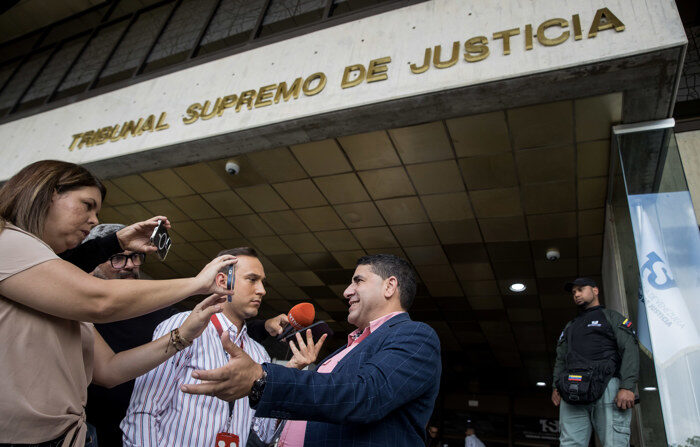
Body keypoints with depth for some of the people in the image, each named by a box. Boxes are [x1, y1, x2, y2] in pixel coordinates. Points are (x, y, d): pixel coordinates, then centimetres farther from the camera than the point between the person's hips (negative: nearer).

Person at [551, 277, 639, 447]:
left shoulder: (612, 317, 16)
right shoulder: (569, 326, 32)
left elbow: (630, 350, 2)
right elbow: (560, 358, 27)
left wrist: (627, 387, -13)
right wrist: (556, 386, 10)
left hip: (606, 388, -4)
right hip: (572, 393, 4)